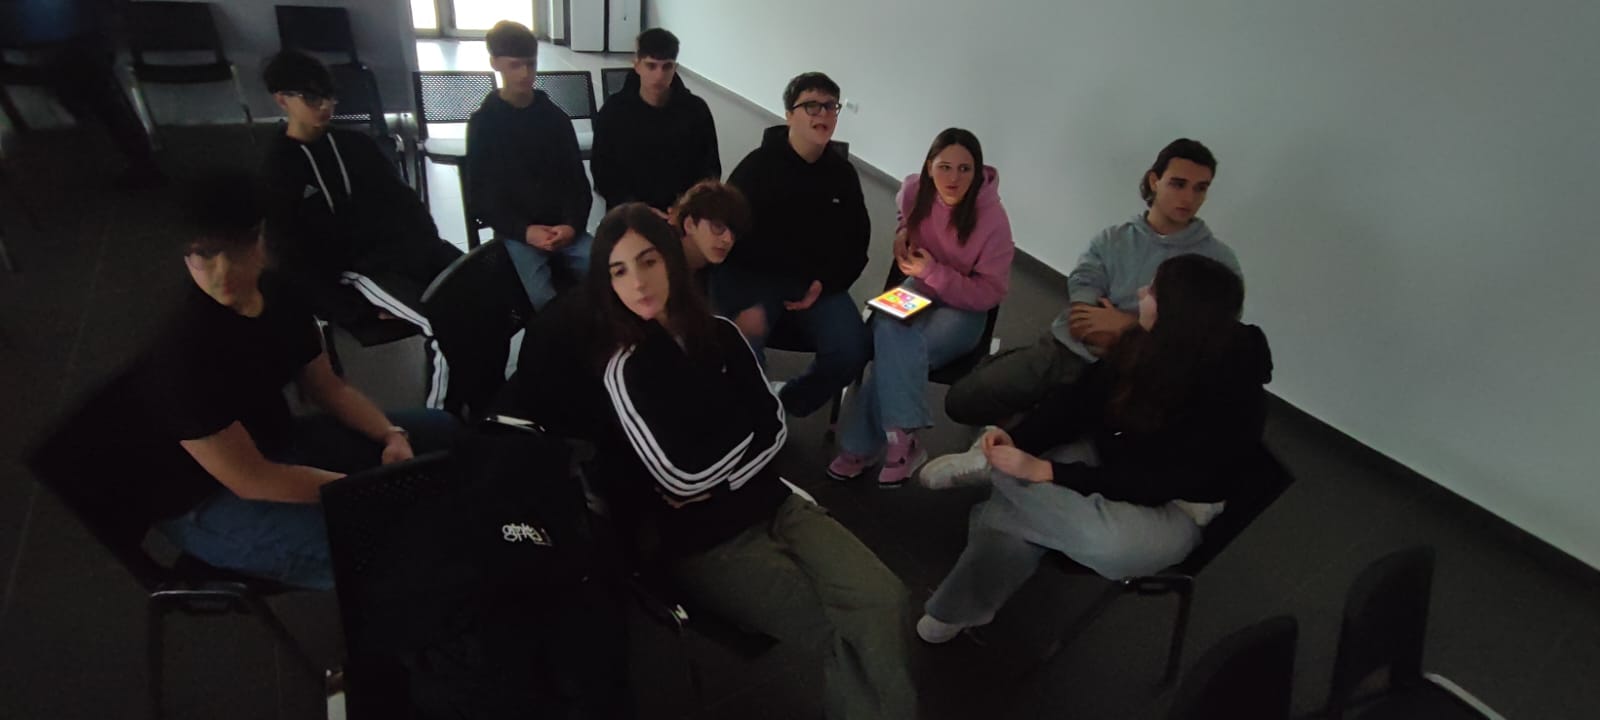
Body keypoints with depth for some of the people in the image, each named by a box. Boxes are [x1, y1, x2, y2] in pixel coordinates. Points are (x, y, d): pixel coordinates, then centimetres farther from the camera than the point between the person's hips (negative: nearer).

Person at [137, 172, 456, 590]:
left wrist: (390, 435, -11)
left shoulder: (279, 296, -8)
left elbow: (328, 388, 6)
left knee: (442, 431, 6)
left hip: (278, 445, 8)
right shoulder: (179, 351, -31)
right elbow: (250, 480, -28)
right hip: (209, 503, -8)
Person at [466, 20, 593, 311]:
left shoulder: (556, 117, 9)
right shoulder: (482, 123, 3)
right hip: (516, 232, -2)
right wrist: (524, 231, -15)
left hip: (564, 227, 3)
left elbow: (578, 181, 7)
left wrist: (572, 225, -13)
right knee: (546, 301, -30)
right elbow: (482, 194, 1)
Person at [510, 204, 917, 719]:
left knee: (885, 600, -18)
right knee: (858, 628, -17)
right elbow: (683, 472, -18)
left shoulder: (719, 334, 6)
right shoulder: (620, 369, -11)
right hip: (702, 543, -5)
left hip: (769, 502, 5)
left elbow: (774, 427, 4)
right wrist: (746, 425, -3)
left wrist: (715, 481, -9)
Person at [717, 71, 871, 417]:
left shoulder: (843, 173, 7)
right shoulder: (757, 166, -6)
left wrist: (826, 283, -5)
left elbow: (857, 242, 14)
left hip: (817, 284, 4)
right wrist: (742, 305, -23)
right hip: (754, 277, -3)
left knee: (852, 351, -20)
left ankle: (785, 408, 6)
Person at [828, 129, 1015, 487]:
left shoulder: (992, 218, -23)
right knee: (891, 332, -32)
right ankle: (901, 442, -25)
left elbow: (990, 293, -17)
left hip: (964, 309, -4)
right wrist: (903, 231, -4)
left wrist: (934, 272, -28)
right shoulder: (915, 190, -10)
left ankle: (862, 447, -18)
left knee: (894, 354, -31)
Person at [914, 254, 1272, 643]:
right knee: (1016, 508, -23)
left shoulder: (1229, 399, -29)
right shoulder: (1149, 341, -12)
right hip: (1108, 457, 5)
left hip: (1172, 508, -5)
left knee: (1110, 543, -38)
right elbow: (1081, 398, -5)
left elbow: (1152, 484, -29)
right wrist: (1018, 438, -22)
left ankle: (991, 471, -16)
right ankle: (958, 606, -8)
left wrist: (1043, 471, -33)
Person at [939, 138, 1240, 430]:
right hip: (1062, 349, 3)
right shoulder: (1111, 238, 10)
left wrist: (1124, 323, -12)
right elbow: (1082, 288, -4)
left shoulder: (1217, 260, 1)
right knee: (961, 399, -5)